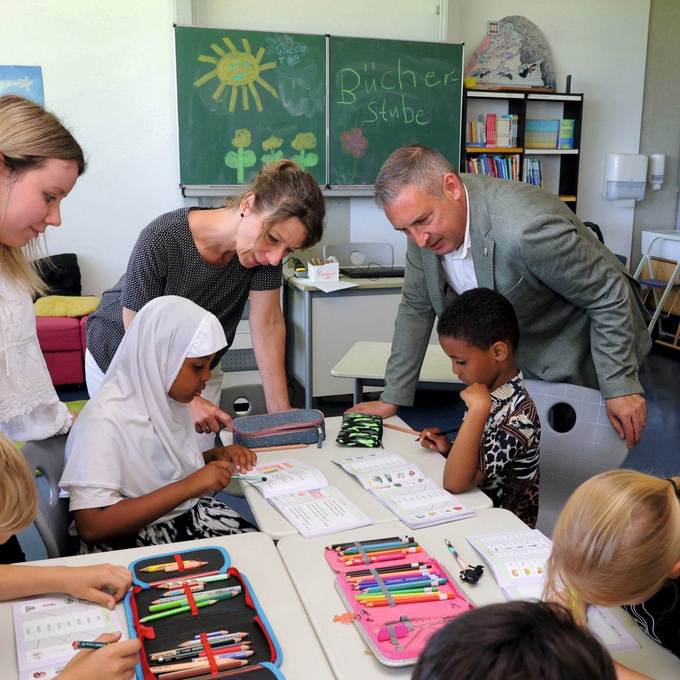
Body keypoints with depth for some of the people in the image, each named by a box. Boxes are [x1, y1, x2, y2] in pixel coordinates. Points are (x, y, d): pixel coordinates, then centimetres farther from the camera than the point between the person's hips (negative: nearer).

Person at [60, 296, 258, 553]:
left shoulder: (172, 397, 2)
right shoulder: (104, 420, -21)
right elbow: (91, 525, -25)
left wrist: (217, 456, -2)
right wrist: (188, 486, -27)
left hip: (187, 515, 7)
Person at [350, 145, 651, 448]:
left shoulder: (525, 228, -38)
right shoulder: (426, 225, -15)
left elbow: (610, 296, -25)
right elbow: (416, 308, -2)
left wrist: (620, 385, -20)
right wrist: (392, 399, 1)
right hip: (522, 355, 6)